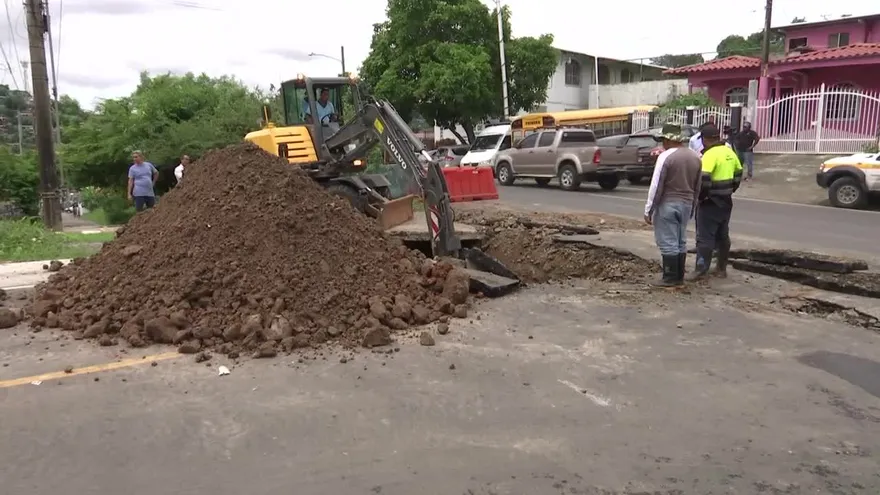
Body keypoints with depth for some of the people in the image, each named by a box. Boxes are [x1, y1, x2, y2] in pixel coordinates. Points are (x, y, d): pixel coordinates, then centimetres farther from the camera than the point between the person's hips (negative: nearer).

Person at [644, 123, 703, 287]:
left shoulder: (665, 156, -14)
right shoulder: (695, 156, 8)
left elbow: (656, 186, -15)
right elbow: (697, 186, 14)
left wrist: (648, 210, -10)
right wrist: (692, 207, 22)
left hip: (667, 204, -7)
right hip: (686, 203, 7)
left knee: (668, 243, -2)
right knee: (681, 241, 14)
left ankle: (670, 278, 1)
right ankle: (679, 277, 18)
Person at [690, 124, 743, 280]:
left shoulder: (710, 155, -18)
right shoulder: (729, 152, 8)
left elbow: (703, 179, -27)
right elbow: (738, 174, 18)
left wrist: (699, 196, -12)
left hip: (711, 202, -8)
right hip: (726, 201, 8)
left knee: (705, 237, -5)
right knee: (723, 235, 15)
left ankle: (702, 270, -5)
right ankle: (722, 268, 22)